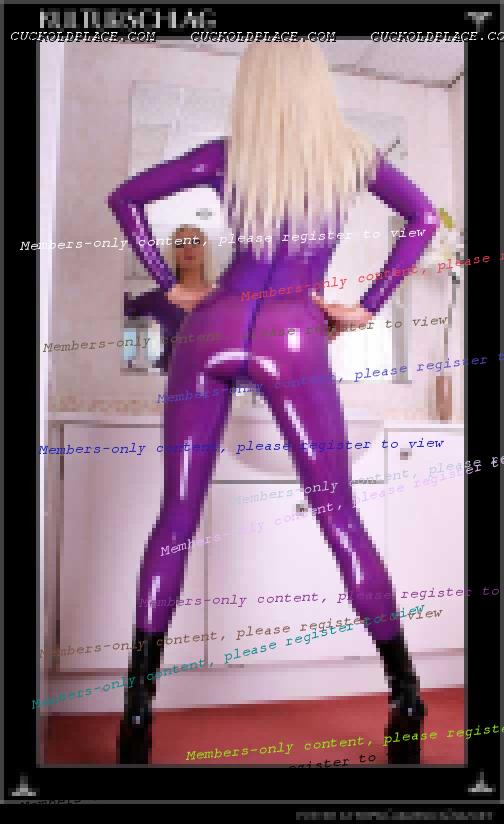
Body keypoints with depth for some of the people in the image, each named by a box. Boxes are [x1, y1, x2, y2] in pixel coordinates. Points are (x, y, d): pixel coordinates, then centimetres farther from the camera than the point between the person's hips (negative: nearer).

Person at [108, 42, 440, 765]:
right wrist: (367, 307, 9)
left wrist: (169, 285, 12)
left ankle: (139, 704, 13)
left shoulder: (225, 154, 13)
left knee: (176, 519, 7)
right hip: (293, 342, -1)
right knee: (341, 521, 8)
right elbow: (424, 219, 12)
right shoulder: (353, 154, 13)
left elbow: (124, 198, 13)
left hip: (211, 331, 2)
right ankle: (406, 696, 20)